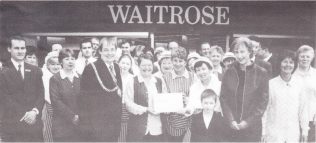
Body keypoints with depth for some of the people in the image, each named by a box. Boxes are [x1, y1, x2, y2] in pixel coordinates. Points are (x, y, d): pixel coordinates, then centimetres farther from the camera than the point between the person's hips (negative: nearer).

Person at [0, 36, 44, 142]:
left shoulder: (35, 71, 13)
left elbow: (41, 94, 8)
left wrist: (34, 111, -10)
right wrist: (23, 114, -13)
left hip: (34, 122, 3)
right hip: (12, 124, -3)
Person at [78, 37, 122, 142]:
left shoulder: (116, 67, 9)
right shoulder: (91, 69, -11)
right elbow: (84, 99, -12)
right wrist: (86, 124, -14)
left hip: (115, 123, 6)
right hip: (97, 124, -6)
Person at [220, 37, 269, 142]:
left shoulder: (261, 73, 0)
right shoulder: (229, 73, 6)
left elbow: (263, 101, -2)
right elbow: (223, 98, 5)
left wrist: (248, 121, -9)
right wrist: (231, 120, -7)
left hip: (252, 128, -2)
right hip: (231, 127, 2)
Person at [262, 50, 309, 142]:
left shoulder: (299, 83, 1)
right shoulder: (271, 84, -5)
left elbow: (303, 107, 8)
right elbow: (265, 109, 0)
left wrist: (304, 130, 9)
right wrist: (264, 132, 0)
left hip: (293, 133, 2)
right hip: (274, 133, -2)